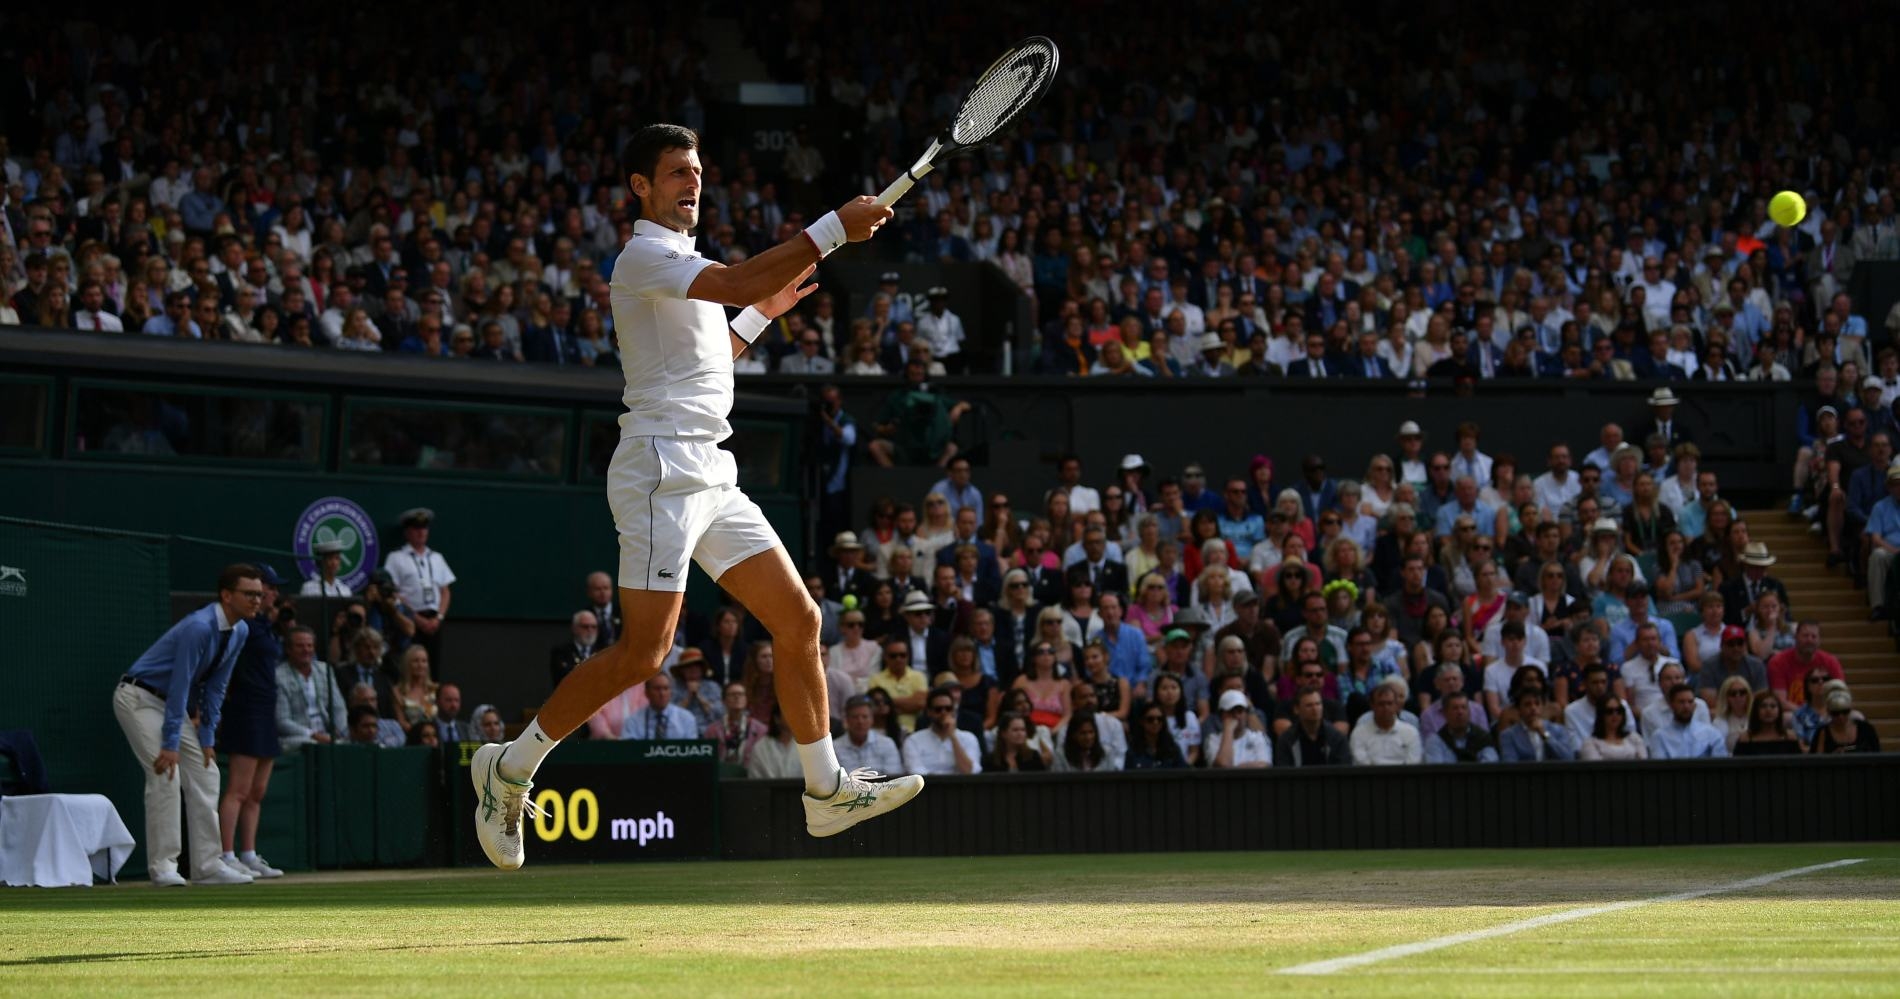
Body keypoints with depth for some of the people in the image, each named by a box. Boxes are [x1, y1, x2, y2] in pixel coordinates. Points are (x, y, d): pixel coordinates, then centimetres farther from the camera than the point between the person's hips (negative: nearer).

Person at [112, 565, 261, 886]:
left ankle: (207, 865, 3)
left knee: (205, 774, 2)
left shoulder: (240, 631, -2)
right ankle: (163, 865, -14)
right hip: (140, 699, -9)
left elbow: (215, 687, 4)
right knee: (165, 776, -18)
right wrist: (170, 744, -30)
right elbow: (180, 686, -29)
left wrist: (207, 738, 0)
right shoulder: (199, 627, -29)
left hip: (174, 703, 9)